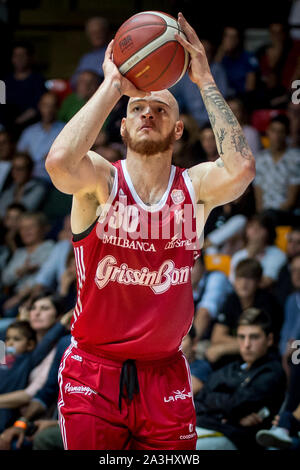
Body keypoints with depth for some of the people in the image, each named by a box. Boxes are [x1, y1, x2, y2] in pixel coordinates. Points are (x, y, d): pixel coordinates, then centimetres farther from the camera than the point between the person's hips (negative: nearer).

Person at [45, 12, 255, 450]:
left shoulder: (195, 186, -1)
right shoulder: (100, 180, -6)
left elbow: (240, 168, -23)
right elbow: (60, 161, -30)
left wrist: (205, 82, -18)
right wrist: (113, 85, -21)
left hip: (165, 373, 2)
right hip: (93, 370, -2)